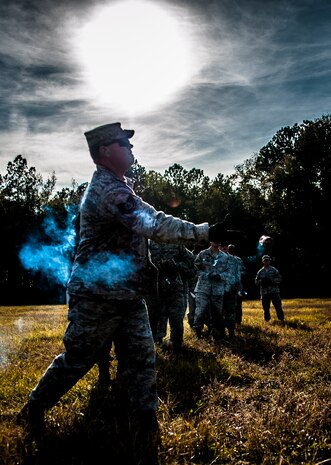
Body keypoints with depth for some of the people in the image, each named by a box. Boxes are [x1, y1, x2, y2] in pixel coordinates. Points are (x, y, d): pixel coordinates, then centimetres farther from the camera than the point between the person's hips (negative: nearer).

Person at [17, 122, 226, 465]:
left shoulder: (118, 186, 14)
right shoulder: (106, 189, -19)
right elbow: (154, 224, -28)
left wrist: (145, 266, 17)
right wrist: (205, 232, -24)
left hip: (128, 295, 9)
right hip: (97, 296, -9)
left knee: (141, 363, 5)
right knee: (76, 360, 9)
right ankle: (32, 411, 36)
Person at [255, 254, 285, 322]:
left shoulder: (274, 270, 6)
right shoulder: (260, 272, 10)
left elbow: (279, 279, 0)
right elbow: (256, 281, 8)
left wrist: (271, 280, -16)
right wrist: (262, 281, -13)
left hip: (274, 291, -2)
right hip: (264, 292, 2)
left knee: (278, 307, -2)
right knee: (266, 308, 7)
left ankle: (281, 319, 8)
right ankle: (267, 321, 18)